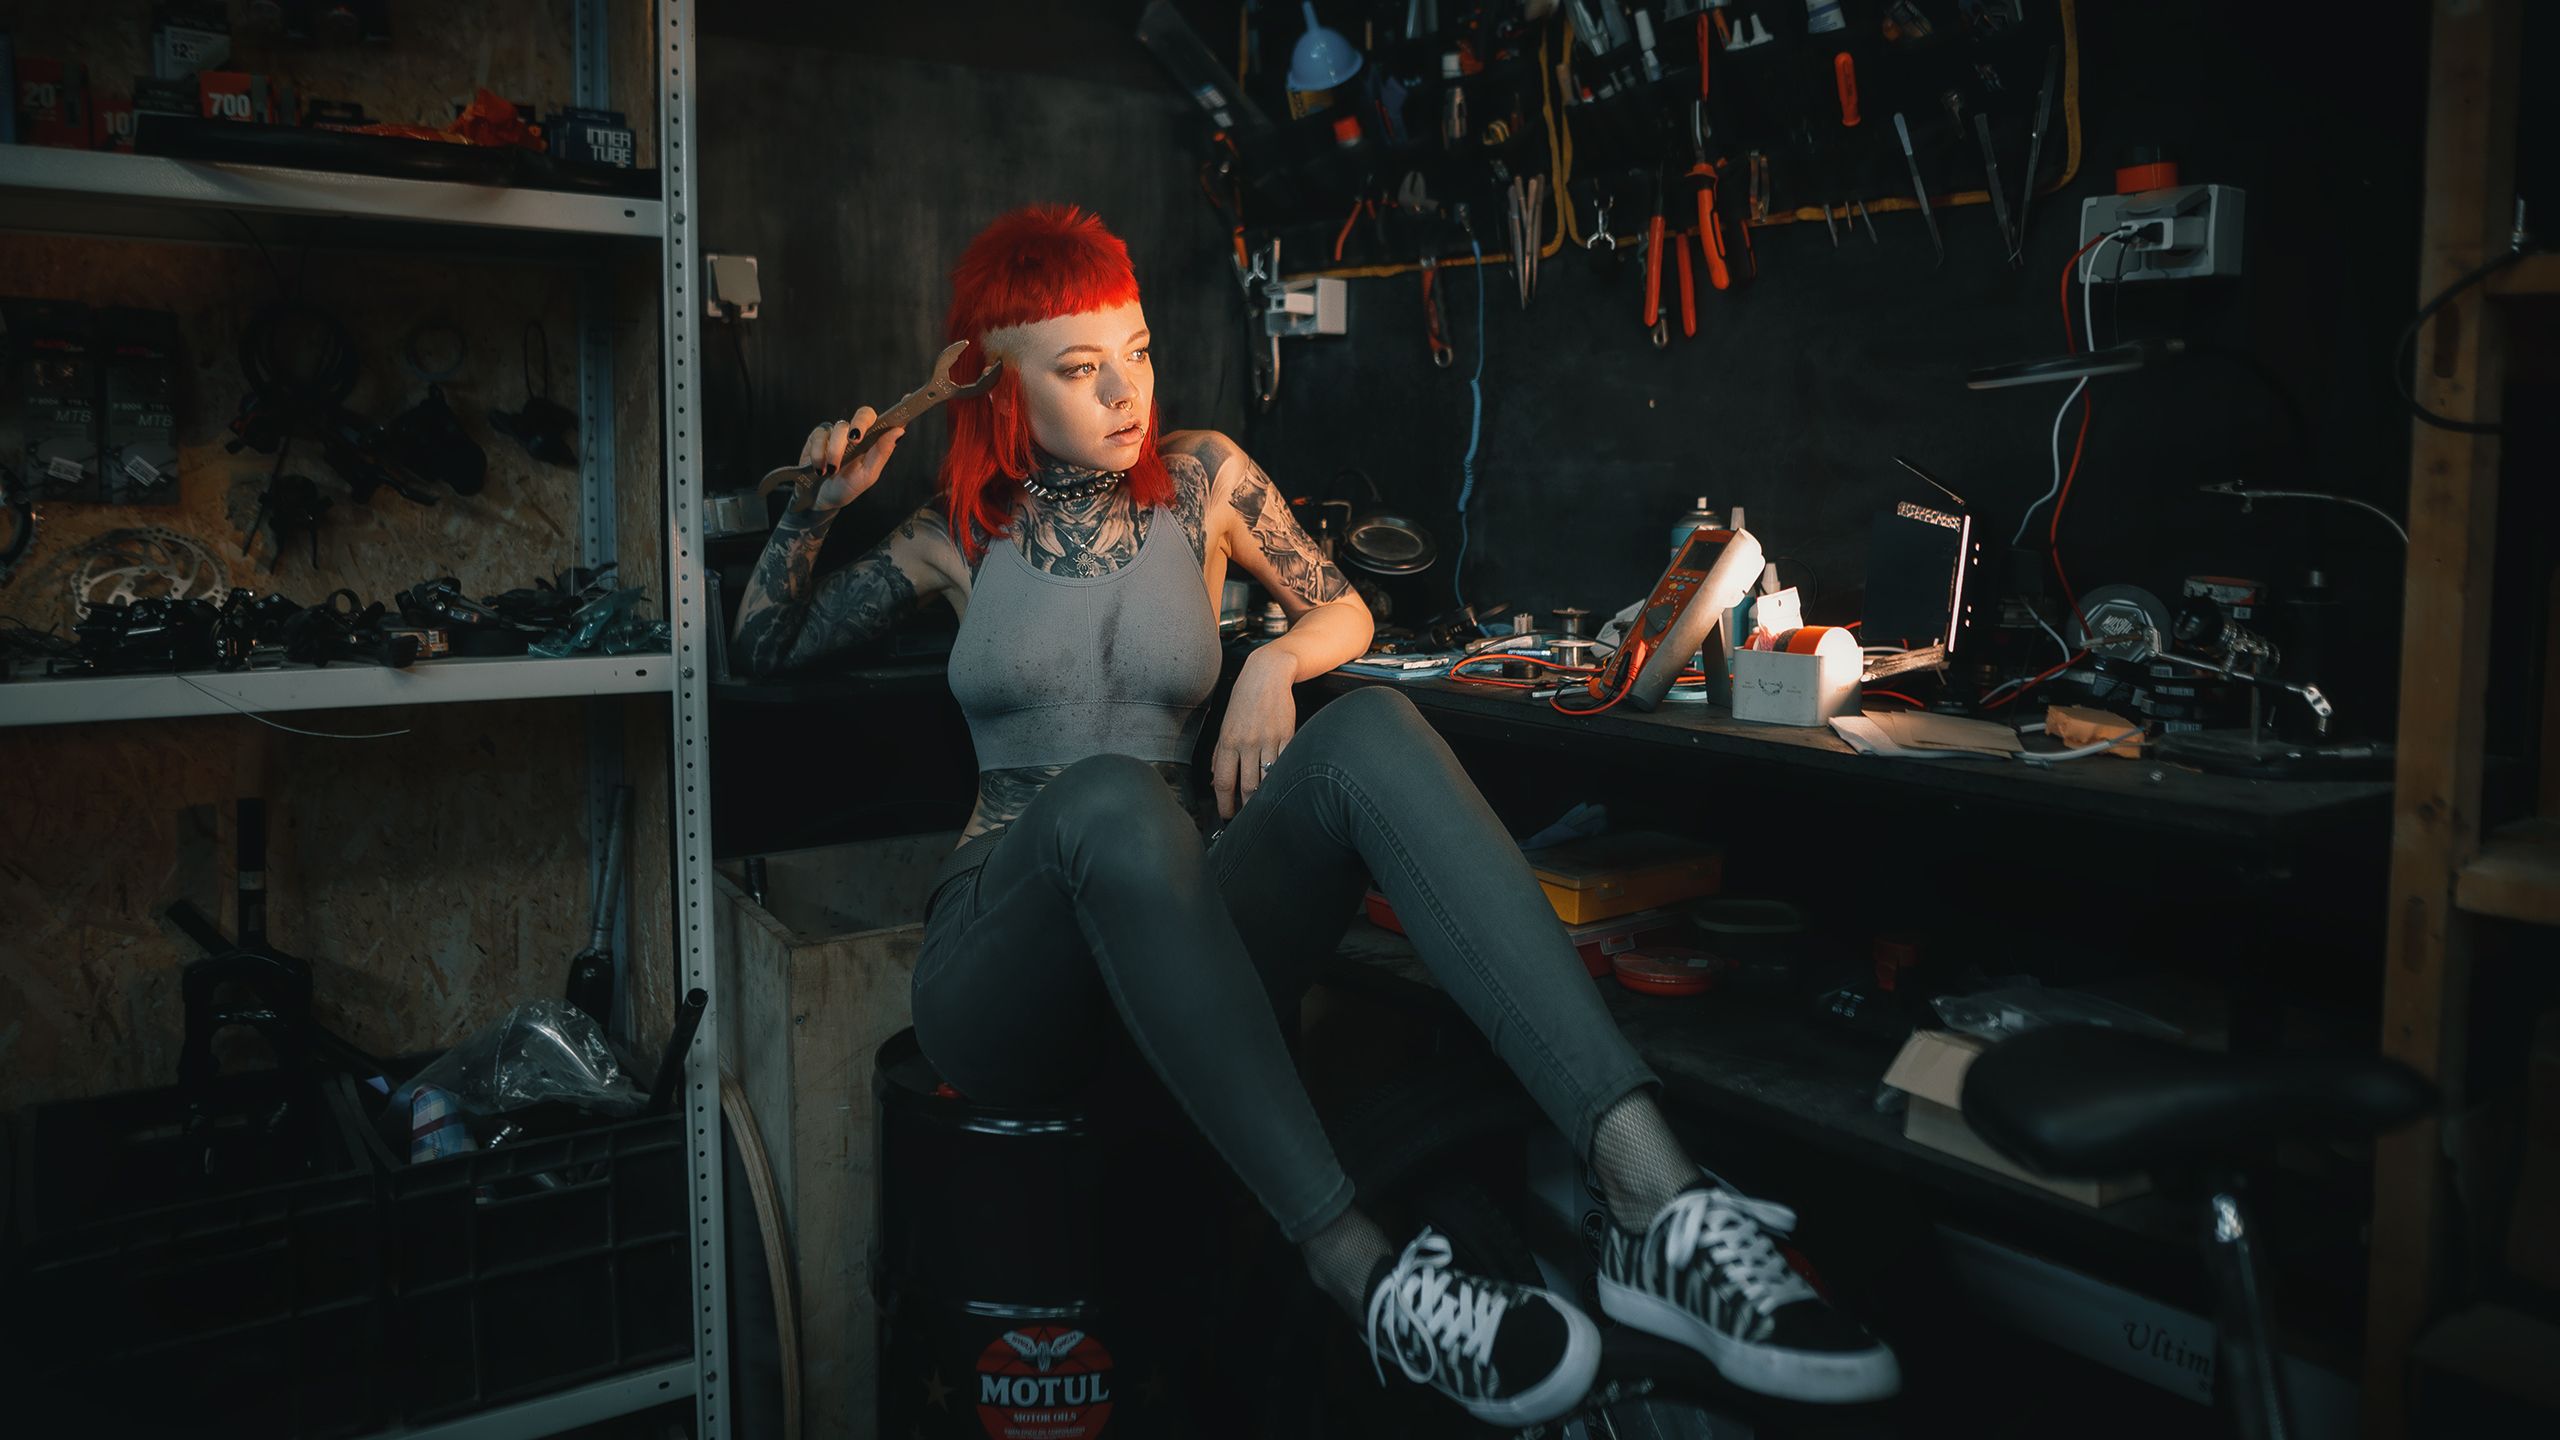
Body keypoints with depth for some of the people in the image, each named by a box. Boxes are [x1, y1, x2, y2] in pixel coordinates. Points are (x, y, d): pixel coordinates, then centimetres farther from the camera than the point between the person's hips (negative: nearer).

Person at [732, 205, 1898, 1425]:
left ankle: (1656, 1203, -44)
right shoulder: (965, 533, 12)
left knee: (1367, 729, -29)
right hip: (1004, 952, -1)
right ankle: (1366, 1275, -44)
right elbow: (766, 649, 22)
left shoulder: (1200, 476, 13)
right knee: (1110, 793, -38)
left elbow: (1344, 610, 20)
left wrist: (1275, 663, -3)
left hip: (1174, 936, 2)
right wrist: (820, 502, 4)